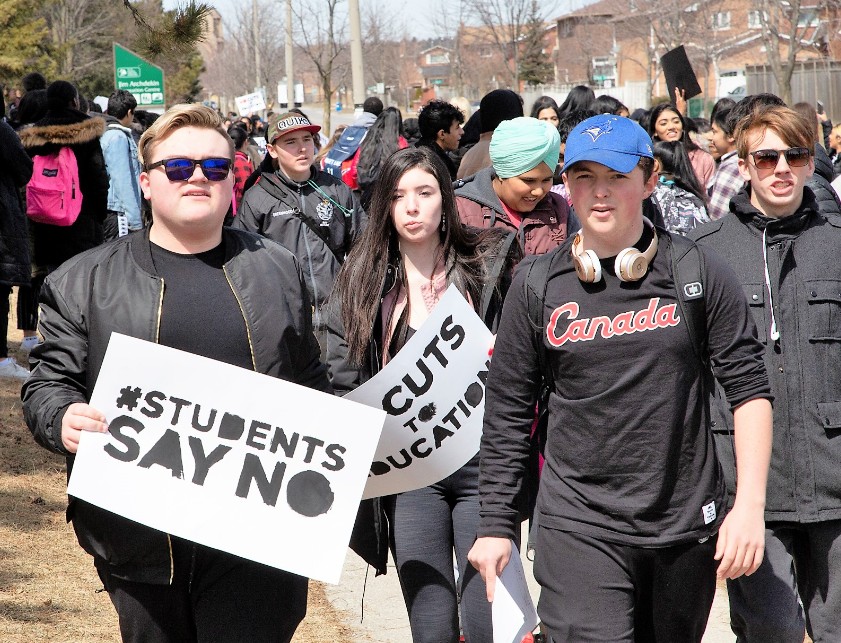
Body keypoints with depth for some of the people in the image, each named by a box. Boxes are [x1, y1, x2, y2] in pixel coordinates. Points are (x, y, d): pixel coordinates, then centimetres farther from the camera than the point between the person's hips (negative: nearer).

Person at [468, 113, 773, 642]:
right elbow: (507, 412, 7)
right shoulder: (538, 286, 2)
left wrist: (750, 505, -8)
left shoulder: (698, 272, -1)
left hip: (687, 521, 1)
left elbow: (749, 389, 0)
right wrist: (497, 525, 6)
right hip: (578, 526, -1)